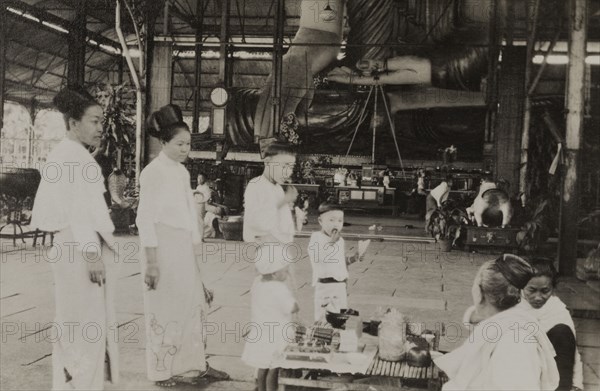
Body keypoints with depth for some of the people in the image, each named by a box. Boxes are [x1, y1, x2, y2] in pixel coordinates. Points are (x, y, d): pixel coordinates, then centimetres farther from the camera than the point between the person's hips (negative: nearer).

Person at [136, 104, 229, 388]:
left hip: (184, 247, 8)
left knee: (193, 305, 11)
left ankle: (194, 365, 22)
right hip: (163, 247, -8)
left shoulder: (182, 171, 12)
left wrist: (197, 247, 15)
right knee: (165, 309, 1)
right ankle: (163, 372, 14)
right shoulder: (153, 172, -11)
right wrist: (151, 262, -17)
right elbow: (146, 218, -14)